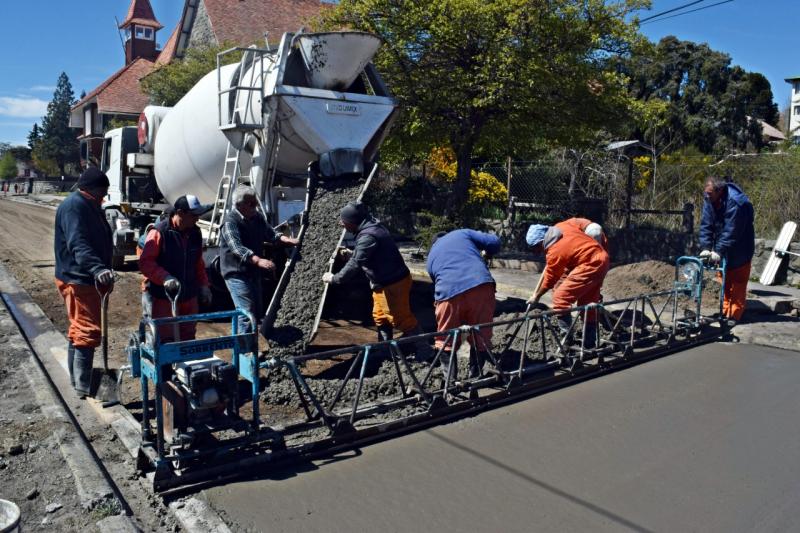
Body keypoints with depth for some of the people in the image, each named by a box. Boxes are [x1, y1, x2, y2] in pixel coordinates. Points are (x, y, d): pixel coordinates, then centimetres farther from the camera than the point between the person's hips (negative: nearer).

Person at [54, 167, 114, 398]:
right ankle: (83, 386, -5)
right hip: (77, 280, -11)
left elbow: (99, 241, 25)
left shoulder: (89, 206, 17)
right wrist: (97, 268, -44)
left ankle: (77, 380, 31)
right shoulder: (74, 206, -17)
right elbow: (77, 244, -31)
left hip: (86, 279, 11)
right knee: (88, 331, -10)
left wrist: (103, 270, 27)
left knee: (79, 331, 18)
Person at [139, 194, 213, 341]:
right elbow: (145, 262, -16)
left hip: (189, 297, 6)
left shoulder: (195, 233, 7)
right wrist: (165, 278, -28)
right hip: (163, 297, -6)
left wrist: (203, 285, 13)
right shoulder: (159, 233, -13)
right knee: (165, 339, -2)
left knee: (188, 337, 12)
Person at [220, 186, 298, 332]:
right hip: (237, 274, -8)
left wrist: (286, 240, -3)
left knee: (257, 313, 17)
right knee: (247, 314, -15)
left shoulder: (258, 217, 5)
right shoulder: (231, 222, -20)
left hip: (254, 272, 9)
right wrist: (259, 261, -47)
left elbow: (270, 234, 17)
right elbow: (237, 247, -33)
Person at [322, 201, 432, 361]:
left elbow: (355, 264, -27)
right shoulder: (371, 227, 6)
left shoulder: (368, 236, -27)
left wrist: (334, 279, -18)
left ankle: (424, 351, 11)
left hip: (393, 283, -10)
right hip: (384, 281, 10)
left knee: (400, 318, -1)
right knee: (380, 317, 19)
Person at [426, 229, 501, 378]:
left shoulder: (430, 256, 32)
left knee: (446, 341, 19)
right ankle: (475, 378, 26)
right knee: (481, 337, 17)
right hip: (481, 285, 0)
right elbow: (494, 242, 17)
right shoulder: (463, 233, 26)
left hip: (449, 292, 1)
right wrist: (486, 255, 38)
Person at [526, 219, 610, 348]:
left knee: (560, 298, -9)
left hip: (590, 266, -10)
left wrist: (536, 296, 11)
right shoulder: (561, 226, 4)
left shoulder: (555, 251, -15)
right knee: (588, 302, 18)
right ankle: (590, 342, 27)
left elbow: (550, 279, -3)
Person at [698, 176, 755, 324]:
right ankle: (726, 311, 23)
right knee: (725, 281, 14)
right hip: (722, 249, 7)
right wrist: (705, 247, -15)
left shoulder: (735, 202, -28)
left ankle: (734, 315, 4)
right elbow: (706, 225, -7)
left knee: (737, 283, 0)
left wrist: (719, 251, -30)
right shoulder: (709, 200, -7)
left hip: (739, 250, -7)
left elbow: (731, 231, -29)